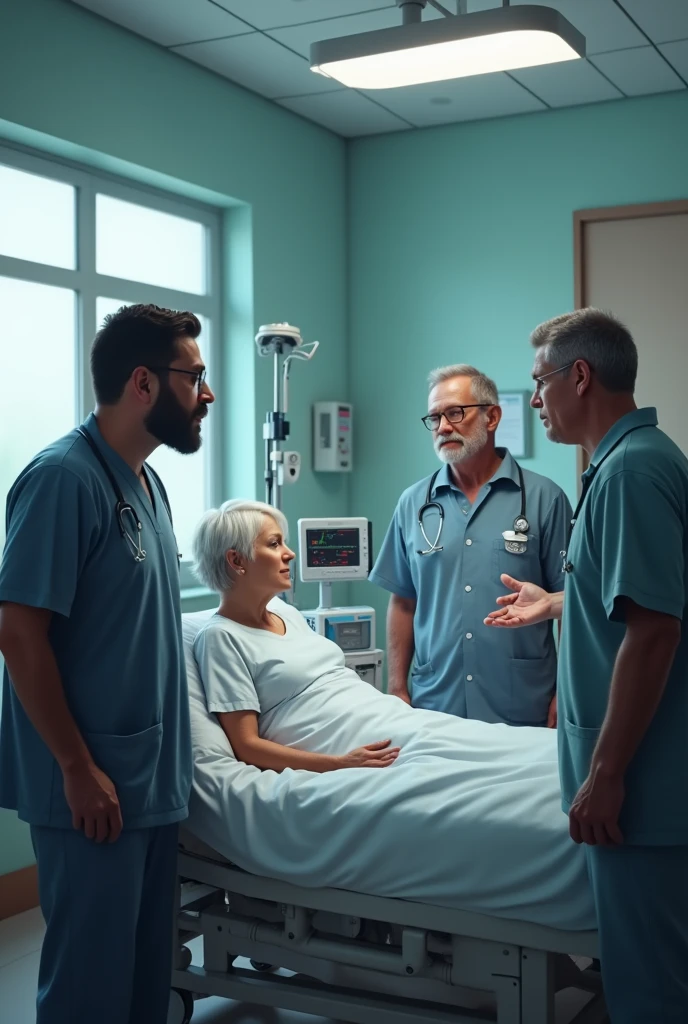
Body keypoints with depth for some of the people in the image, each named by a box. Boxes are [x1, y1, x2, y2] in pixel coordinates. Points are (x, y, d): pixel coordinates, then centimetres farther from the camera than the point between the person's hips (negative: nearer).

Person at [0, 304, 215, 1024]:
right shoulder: (64, 477, -17)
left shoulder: (147, 482, 11)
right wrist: (78, 768, -18)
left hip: (153, 775, 8)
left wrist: (170, 750, 14)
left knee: (149, 964, 18)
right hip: (94, 783, -8)